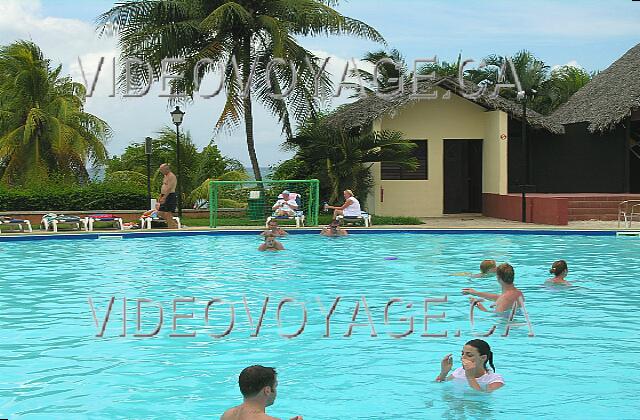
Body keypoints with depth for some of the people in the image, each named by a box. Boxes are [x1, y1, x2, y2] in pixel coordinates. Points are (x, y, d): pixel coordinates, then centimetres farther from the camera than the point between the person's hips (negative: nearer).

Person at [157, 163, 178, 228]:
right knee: (160, 213, 11)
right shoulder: (166, 176, 18)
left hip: (170, 197, -11)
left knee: (168, 214, -13)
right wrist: (160, 196, 20)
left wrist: (164, 198, -26)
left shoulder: (171, 176, -15)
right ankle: (174, 223, 17)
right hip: (165, 197, 11)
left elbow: (169, 188, -22)